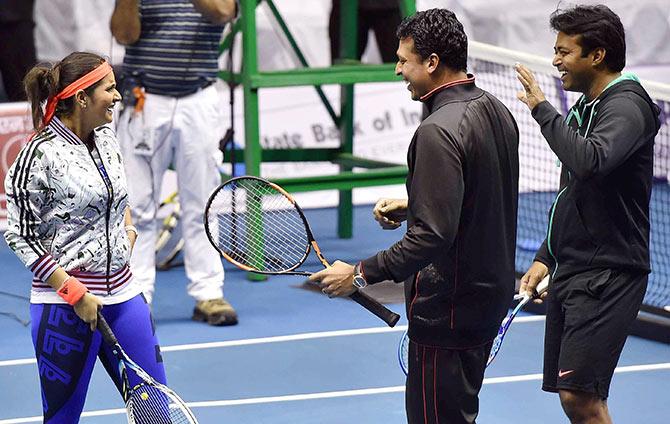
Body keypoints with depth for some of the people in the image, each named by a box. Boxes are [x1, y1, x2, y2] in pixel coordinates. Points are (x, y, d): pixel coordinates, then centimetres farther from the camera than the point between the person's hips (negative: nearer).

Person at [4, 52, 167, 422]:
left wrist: (127, 229, 9)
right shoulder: (41, 155, -14)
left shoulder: (106, 138, 7)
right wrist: (74, 293, -16)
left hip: (121, 292, 7)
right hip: (63, 304, -7)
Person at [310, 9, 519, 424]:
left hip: (447, 310, -10)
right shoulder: (496, 110, 6)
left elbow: (432, 237, -27)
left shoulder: (439, 132, -23)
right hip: (491, 294, 10)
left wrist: (362, 274, -20)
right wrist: (412, 206, 18)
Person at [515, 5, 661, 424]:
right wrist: (546, 257, 19)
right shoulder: (585, 107, 17)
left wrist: (543, 109, -23)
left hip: (607, 275, -10)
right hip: (571, 272, 10)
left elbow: (590, 162, -34)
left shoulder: (626, 106, -13)